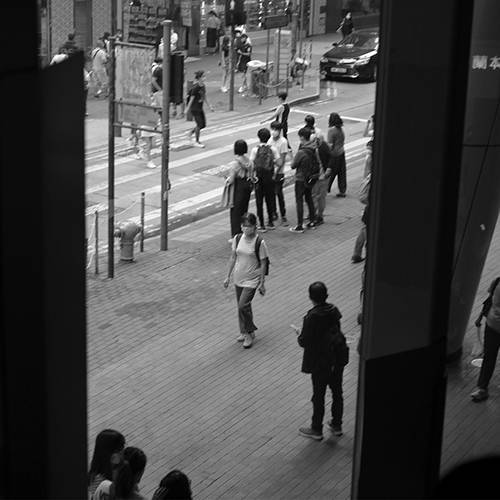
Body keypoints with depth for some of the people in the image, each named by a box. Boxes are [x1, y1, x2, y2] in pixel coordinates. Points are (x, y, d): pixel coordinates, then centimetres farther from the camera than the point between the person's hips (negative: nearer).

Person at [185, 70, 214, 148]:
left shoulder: (203, 86, 4)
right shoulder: (196, 87, -19)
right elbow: (191, 99, -16)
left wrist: (209, 106, 17)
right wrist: (187, 109, -13)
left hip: (200, 108, 8)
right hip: (194, 108, -8)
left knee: (203, 124, 10)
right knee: (199, 124, -5)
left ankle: (190, 134, 29)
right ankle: (197, 142, 9)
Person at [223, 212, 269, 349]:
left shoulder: (259, 242, -15)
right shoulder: (237, 239, -2)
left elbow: (263, 263, -10)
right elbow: (233, 258, 8)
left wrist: (262, 283, -8)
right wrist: (228, 276, 8)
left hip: (252, 279, -5)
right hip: (238, 278, 5)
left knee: (243, 306, -13)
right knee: (242, 306, 14)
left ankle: (249, 333, 5)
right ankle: (245, 332, 31)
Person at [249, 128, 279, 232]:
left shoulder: (255, 150, -10)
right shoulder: (273, 149, -6)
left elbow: (251, 166, -10)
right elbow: (278, 162, -4)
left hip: (259, 177, -2)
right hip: (270, 177, 2)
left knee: (259, 201, 5)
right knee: (270, 199, 15)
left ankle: (262, 225, 5)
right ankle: (270, 222, 23)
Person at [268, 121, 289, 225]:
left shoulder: (283, 142, -13)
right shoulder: (270, 139, 4)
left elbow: (282, 160, -12)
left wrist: (276, 172, -15)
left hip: (278, 172, -5)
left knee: (279, 194, -4)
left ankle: (283, 216, 5)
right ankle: (274, 214, 24)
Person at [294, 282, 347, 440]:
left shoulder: (312, 317, -24)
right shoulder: (333, 311, -5)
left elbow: (305, 343, -20)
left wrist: (300, 335, 2)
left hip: (320, 363, -6)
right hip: (338, 359, 6)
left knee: (318, 396, 9)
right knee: (337, 392, 20)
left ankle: (316, 430, 22)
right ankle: (337, 425, 34)